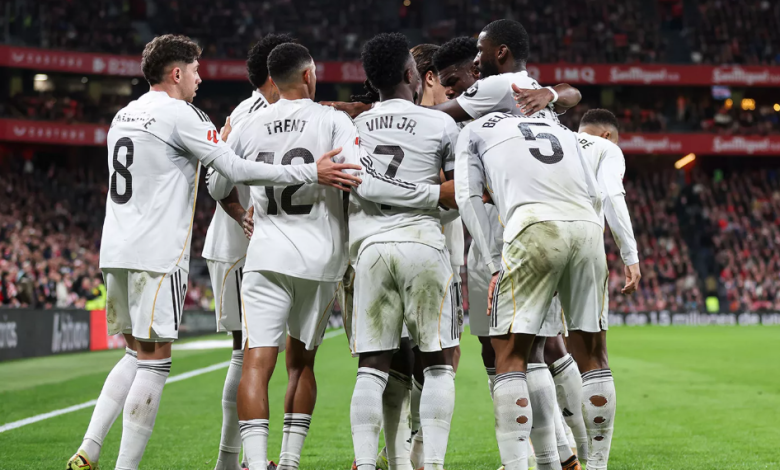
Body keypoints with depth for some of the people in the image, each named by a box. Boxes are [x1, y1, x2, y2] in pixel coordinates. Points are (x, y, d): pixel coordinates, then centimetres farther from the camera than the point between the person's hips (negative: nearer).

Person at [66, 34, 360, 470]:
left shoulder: (124, 115, 16)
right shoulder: (181, 115, -9)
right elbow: (237, 170, -13)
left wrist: (220, 142, 25)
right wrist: (311, 172, -12)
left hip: (116, 252, 8)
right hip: (157, 254, -8)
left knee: (137, 355, 16)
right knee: (154, 360, -3)